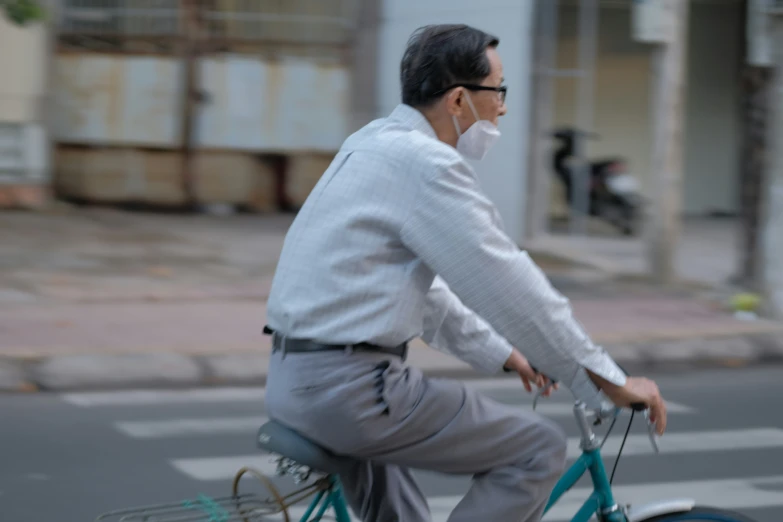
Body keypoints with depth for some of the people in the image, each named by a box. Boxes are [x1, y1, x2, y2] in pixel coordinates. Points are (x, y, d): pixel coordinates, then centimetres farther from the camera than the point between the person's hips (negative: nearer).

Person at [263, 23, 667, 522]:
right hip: (350, 388, -10)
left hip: (294, 380, 10)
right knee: (539, 448, -1)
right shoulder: (426, 163, -15)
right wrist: (611, 380, -7)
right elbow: (511, 288, -15)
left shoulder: (379, 144, 16)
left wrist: (501, 352, 31)